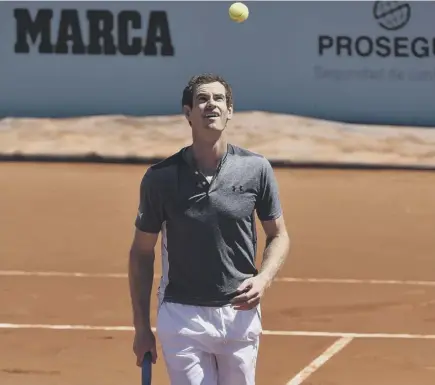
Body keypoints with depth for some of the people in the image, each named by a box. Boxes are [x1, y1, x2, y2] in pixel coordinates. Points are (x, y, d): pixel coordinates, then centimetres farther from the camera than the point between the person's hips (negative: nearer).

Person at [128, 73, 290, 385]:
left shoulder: (256, 169, -2)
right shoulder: (160, 177, -5)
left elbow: (279, 236, 9)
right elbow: (142, 252, 3)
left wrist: (263, 279, -12)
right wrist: (141, 327, 2)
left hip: (240, 314, 2)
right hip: (181, 316, -2)